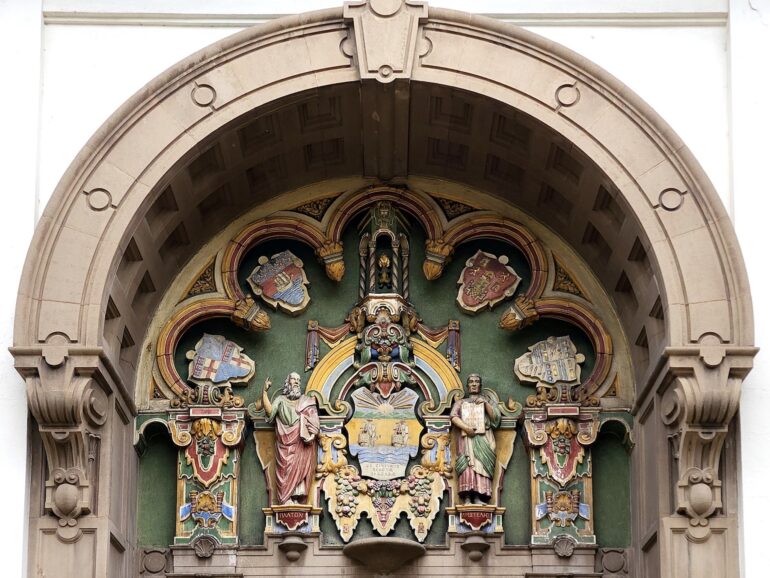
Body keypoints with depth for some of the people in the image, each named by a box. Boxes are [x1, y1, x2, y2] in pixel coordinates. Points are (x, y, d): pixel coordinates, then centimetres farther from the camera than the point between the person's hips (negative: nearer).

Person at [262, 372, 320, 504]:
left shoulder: (306, 401, 19)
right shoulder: (281, 400, 17)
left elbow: (313, 419, 8)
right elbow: (269, 410, -1)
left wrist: (312, 434, -10)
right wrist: (265, 391, -6)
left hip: (302, 442, 0)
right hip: (286, 442, 0)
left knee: (300, 465, -11)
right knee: (286, 467, -11)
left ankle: (298, 497, -15)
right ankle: (287, 499, -17)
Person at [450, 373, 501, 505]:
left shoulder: (485, 401, 25)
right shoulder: (460, 402, 24)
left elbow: (495, 417, 11)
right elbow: (453, 416, 5)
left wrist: (486, 403, -3)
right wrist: (466, 428, -12)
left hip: (483, 438, 1)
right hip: (466, 437, -1)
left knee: (481, 464, -18)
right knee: (467, 465, -21)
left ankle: (479, 497, -27)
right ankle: (467, 498, -31)